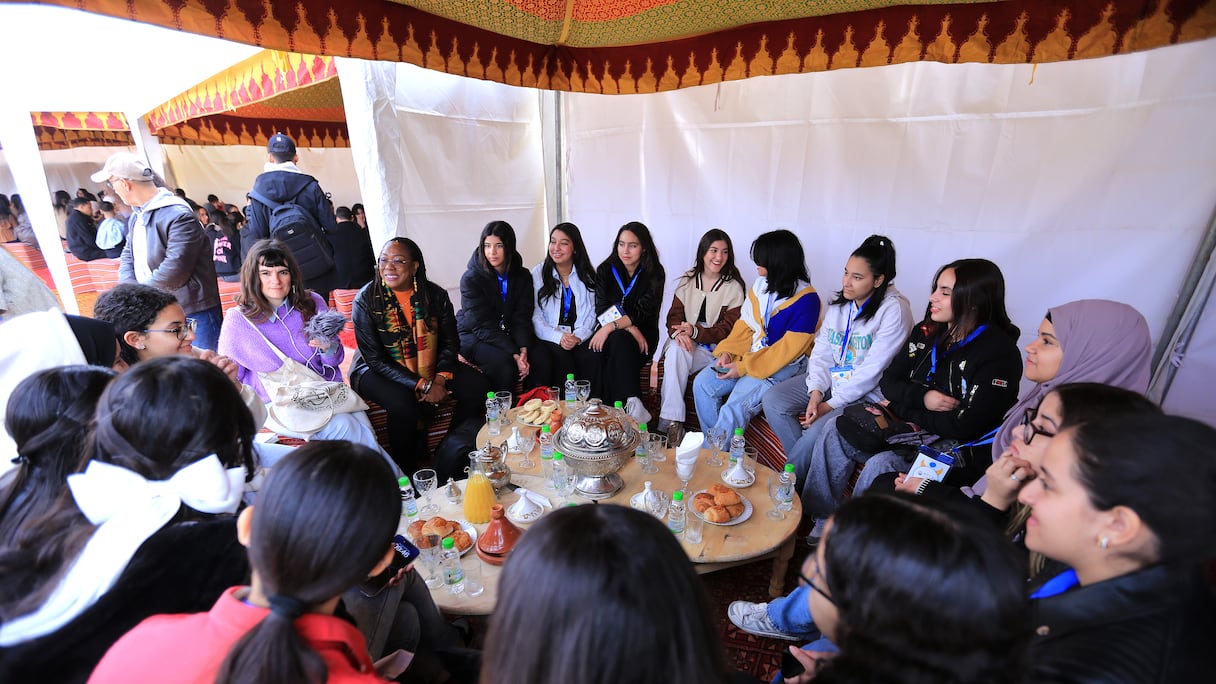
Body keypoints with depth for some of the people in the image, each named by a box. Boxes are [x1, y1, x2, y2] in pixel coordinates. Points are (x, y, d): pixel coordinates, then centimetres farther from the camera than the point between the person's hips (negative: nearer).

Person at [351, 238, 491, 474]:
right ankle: (406, 476, -10)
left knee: (478, 386, -14)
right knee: (403, 402, -34)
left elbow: (450, 343, 1)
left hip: (428, 367, 4)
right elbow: (375, 358, -16)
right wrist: (423, 385, -25)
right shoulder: (367, 299, -14)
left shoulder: (435, 295, -5)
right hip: (376, 371, -4)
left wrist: (440, 379, -18)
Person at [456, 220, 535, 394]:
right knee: (503, 361, -33)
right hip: (473, 336, -4)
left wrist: (523, 350, -24)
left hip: (507, 336, 4)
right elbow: (482, 325, -20)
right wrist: (514, 353, -29)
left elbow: (522, 318, -4)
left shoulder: (522, 276, 0)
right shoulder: (471, 279, -13)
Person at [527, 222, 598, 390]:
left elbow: (592, 312, 8)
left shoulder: (587, 275, 12)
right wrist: (558, 337, -16)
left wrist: (579, 336, -11)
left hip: (581, 338, 2)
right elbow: (535, 316, -1)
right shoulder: (538, 273, 6)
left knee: (591, 358, -29)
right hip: (548, 338, -1)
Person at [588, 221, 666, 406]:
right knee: (596, 349, -32)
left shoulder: (654, 274, -2)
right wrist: (630, 327, -21)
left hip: (642, 336, -2)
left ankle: (632, 403, -37)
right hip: (611, 333, 2)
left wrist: (611, 327, -28)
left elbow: (642, 313, -13)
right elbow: (602, 309, -6)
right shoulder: (605, 270, 5)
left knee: (618, 339, -35)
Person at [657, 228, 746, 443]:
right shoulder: (687, 281, 9)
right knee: (676, 349, -33)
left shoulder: (734, 287, -2)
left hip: (715, 348, -3)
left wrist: (695, 332, -24)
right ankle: (672, 421, -33)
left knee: (678, 354, -32)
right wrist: (678, 332, -18)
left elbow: (728, 329, -8)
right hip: (686, 341, 3)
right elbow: (674, 314, 7)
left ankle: (669, 421, -26)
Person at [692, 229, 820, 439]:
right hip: (748, 353, 7)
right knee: (702, 383, -7)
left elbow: (789, 348, -19)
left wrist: (745, 367, -20)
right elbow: (745, 323, 9)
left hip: (782, 365, -7)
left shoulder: (806, 298, -18)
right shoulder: (761, 283, 2)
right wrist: (728, 352, -7)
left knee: (734, 408, -24)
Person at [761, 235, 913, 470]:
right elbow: (821, 351, 3)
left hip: (867, 392, -7)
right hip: (831, 379, 7)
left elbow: (872, 371, -19)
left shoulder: (894, 309, -15)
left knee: (817, 431, -28)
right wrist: (816, 391, -13)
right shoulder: (839, 304, 6)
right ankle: (804, 469, -2)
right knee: (772, 400, -10)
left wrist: (831, 404, -18)